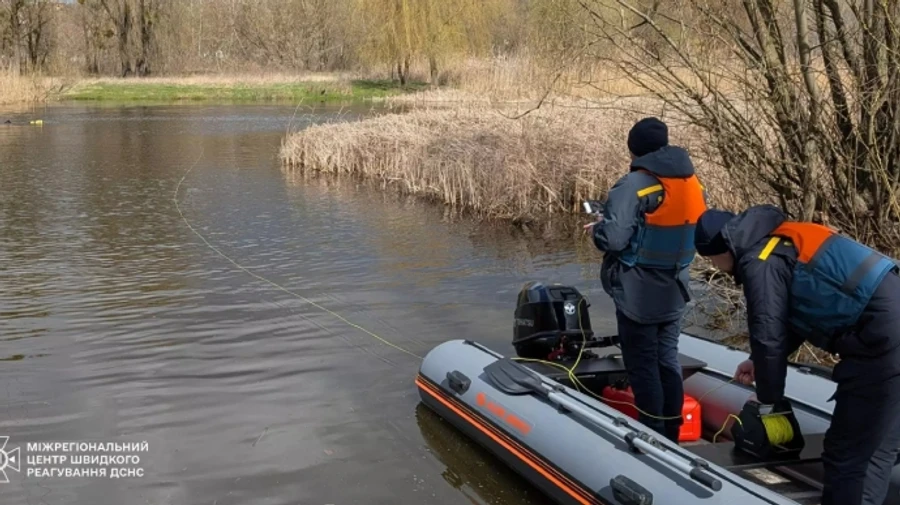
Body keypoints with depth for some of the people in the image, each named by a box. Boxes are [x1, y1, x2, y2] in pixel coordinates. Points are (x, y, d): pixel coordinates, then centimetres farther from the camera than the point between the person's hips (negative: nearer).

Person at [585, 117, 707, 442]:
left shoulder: (635, 184, -19)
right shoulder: (693, 184, 5)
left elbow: (613, 238, -25)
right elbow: (688, 232, 14)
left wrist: (596, 229, -3)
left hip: (638, 295, -7)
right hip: (674, 292, 7)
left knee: (642, 367, 3)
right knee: (668, 362, 16)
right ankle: (670, 438, 24)